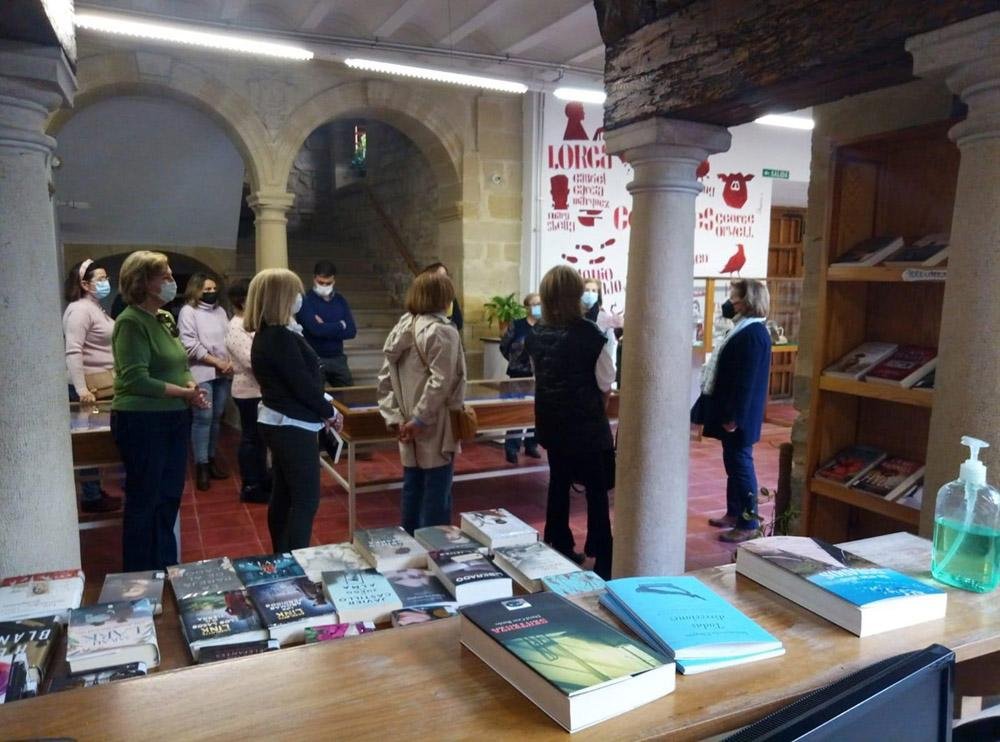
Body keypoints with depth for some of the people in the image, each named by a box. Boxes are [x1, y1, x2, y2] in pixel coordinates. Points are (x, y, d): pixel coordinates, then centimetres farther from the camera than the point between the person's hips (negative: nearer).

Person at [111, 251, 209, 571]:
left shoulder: (165, 318, 10)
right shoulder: (131, 322, -15)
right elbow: (136, 380, -22)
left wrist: (192, 385, -4)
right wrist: (185, 392, -17)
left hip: (173, 419, 8)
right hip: (142, 422, -8)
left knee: (169, 497, 17)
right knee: (144, 501, 5)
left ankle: (166, 567, 32)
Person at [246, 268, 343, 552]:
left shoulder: (267, 334, 11)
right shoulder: (280, 337, -21)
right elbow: (303, 384, -20)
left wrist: (324, 406, 5)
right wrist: (330, 412, -6)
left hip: (280, 423, 10)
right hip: (293, 425, -10)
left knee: (283, 496, 17)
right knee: (305, 500, -3)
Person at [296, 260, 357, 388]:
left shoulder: (340, 300, 10)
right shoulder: (305, 301, -6)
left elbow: (352, 331, 1)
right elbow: (316, 329, -20)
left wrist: (325, 328, -12)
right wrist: (340, 325, -6)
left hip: (338, 359, 5)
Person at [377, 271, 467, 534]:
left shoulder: (401, 329, 10)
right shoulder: (442, 331, -12)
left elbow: (385, 379, 9)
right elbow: (440, 382, -22)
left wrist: (394, 418, 6)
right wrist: (419, 419, -15)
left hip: (411, 431, 8)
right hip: (434, 431, -7)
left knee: (412, 490, 16)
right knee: (436, 495, 2)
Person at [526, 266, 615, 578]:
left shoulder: (536, 335, 0)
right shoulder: (589, 334, -17)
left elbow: (540, 376, 8)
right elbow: (606, 382, -11)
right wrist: (596, 404, 8)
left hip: (551, 422, 6)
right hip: (586, 423, -5)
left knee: (558, 484, 16)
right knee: (596, 490, 6)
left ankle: (559, 549, 26)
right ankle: (601, 558, 11)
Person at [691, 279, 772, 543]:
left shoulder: (754, 334, -20)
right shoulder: (743, 328, 12)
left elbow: (747, 380, -23)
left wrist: (734, 416, -23)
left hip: (738, 415, -10)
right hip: (731, 411, 10)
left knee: (740, 463, -3)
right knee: (733, 462, 17)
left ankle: (749, 524, 7)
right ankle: (734, 512, 30)